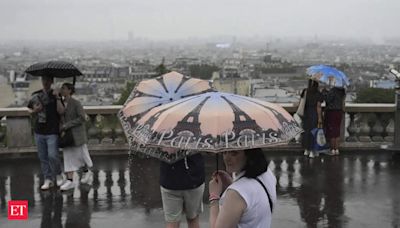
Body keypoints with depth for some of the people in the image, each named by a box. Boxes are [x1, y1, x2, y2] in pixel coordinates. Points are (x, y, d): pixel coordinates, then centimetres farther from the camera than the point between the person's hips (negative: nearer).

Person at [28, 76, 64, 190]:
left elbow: (60, 111, -12)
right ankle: (48, 179, 17)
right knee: (43, 157, 7)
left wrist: (57, 98, -22)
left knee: (52, 156, -10)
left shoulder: (55, 95, -1)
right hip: (39, 131, 4)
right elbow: (30, 111, 15)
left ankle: (58, 175, 13)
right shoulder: (36, 95, 8)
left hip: (52, 132, -4)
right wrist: (35, 110, -7)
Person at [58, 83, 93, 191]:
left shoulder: (76, 103, -14)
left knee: (81, 155, 7)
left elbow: (82, 118, -20)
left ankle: (87, 172, 32)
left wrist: (67, 125, -22)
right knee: (68, 156, 0)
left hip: (77, 133, -6)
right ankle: (69, 181, 0)